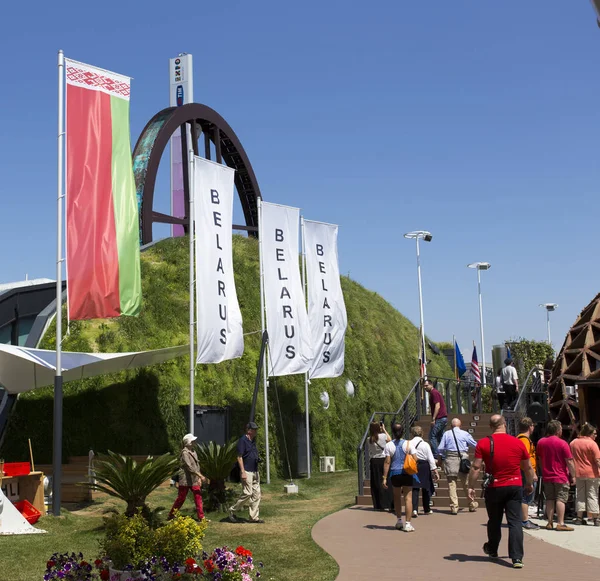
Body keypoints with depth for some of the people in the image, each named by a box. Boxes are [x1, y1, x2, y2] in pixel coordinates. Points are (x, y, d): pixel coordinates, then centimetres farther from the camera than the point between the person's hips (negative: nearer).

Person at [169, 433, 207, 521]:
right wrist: (201, 476, -24)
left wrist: (199, 478, 9)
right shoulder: (185, 453, -14)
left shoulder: (193, 451, 11)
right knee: (181, 498, 3)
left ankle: (201, 517, 4)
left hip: (194, 480, 7)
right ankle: (171, 515, 19)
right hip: (185, 480, -7)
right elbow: (189, 467, -22)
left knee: (198, 497, 1)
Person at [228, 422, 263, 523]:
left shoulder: (253, 441, 16)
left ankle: (254, 517, 11)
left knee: (256, 494, 6)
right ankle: (232, 510, 4)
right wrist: (243, 472, -20)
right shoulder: (243, 440, -10)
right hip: (247, 472, -9)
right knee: (247, 493, -12)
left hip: (255, 472, 9)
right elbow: (239, 457, -14)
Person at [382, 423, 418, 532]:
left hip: (394, 474, 1)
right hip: (407, 474, -1)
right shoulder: (408, 443, -3)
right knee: (408, 498, 1)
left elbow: (387, 462, -5)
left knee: (397, 497, 19)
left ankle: (399, 521, 28)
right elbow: (415, 459, -5)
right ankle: (407, 524, -4)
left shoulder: (389, 445, -4)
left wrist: (384, 478, -2)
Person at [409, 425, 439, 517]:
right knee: (426, 488, 16)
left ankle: (414, 509, -18)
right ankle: (427, 509, 29)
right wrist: (435, 471, -1)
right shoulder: (425, 444, -4)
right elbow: (431, 459, -5)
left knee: (414, 488, -1)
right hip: (424, 467, 1)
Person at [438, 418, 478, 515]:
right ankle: (472, 505, 22)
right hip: (463, 458, 0)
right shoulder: (465, 434, 2)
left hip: (450, 459, 0)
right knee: (466, 483, 10)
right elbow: (475, 445, 11)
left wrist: (444, 456, 18)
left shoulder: (446, 434, 4)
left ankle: (454, 507, -1)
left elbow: (440, 448, 2)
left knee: (451, 483, 3)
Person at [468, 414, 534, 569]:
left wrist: (471, 487, -1)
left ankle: (492, 550, 36)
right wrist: (529, 484, 23)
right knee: (515, 522, 1)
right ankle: (517, 558, -8)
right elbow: (528, 467, 8)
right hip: (515, 486, 0)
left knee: (494, 521, 17)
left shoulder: (483, 443, -7)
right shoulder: (518, 442, -1)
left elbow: (476, 467, -9)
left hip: (494, 488, 0)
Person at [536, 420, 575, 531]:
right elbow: (569, 461, -11)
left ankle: (550, 523, 11)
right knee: (561, 499, -3)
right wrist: (573, 476, -2)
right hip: (561, 476, -5)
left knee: (549, 499, 10)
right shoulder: (562, 443, -13)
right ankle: (560, 523, -6)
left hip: (546, 477, 5)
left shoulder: (541, 442, 4)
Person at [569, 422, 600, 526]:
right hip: (591, 473, -5)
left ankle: (579, 518, 11)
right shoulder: (592, 443, -12)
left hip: (578, 473, 5)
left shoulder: (573, 443, 7)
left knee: (580, 495, 11)